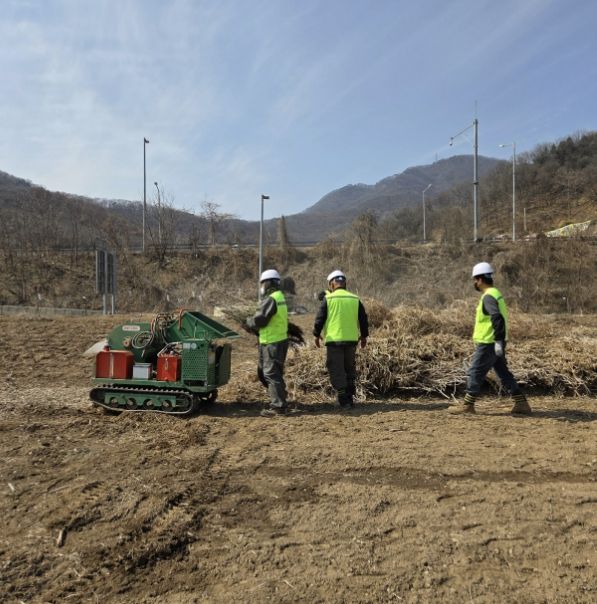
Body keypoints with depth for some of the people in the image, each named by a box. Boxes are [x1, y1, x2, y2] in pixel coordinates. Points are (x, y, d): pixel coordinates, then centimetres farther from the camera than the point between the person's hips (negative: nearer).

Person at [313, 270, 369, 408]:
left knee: (337, 371, 3)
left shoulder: (328, 298, -5)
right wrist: (364, 336, 20)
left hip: (334, 340, -4)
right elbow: (363, 319, 9)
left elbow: (320, 319, -4)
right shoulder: (355, 299, 5)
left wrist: (317, 335, 8)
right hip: (351, 340, 4)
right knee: (350, 369, 17)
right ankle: (350, 398, 23)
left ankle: (343, 400, 0)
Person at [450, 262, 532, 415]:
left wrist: (499, 341, -30)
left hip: (488, 343, -10)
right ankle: (521, 403, 17)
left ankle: (467, 405, 6)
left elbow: (497, 318, -29)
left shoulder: (488, 297, -17)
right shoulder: (495, 293, 15)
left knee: (475, 372, -1)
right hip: (494, 343, 10)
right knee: (503, 373, 14)